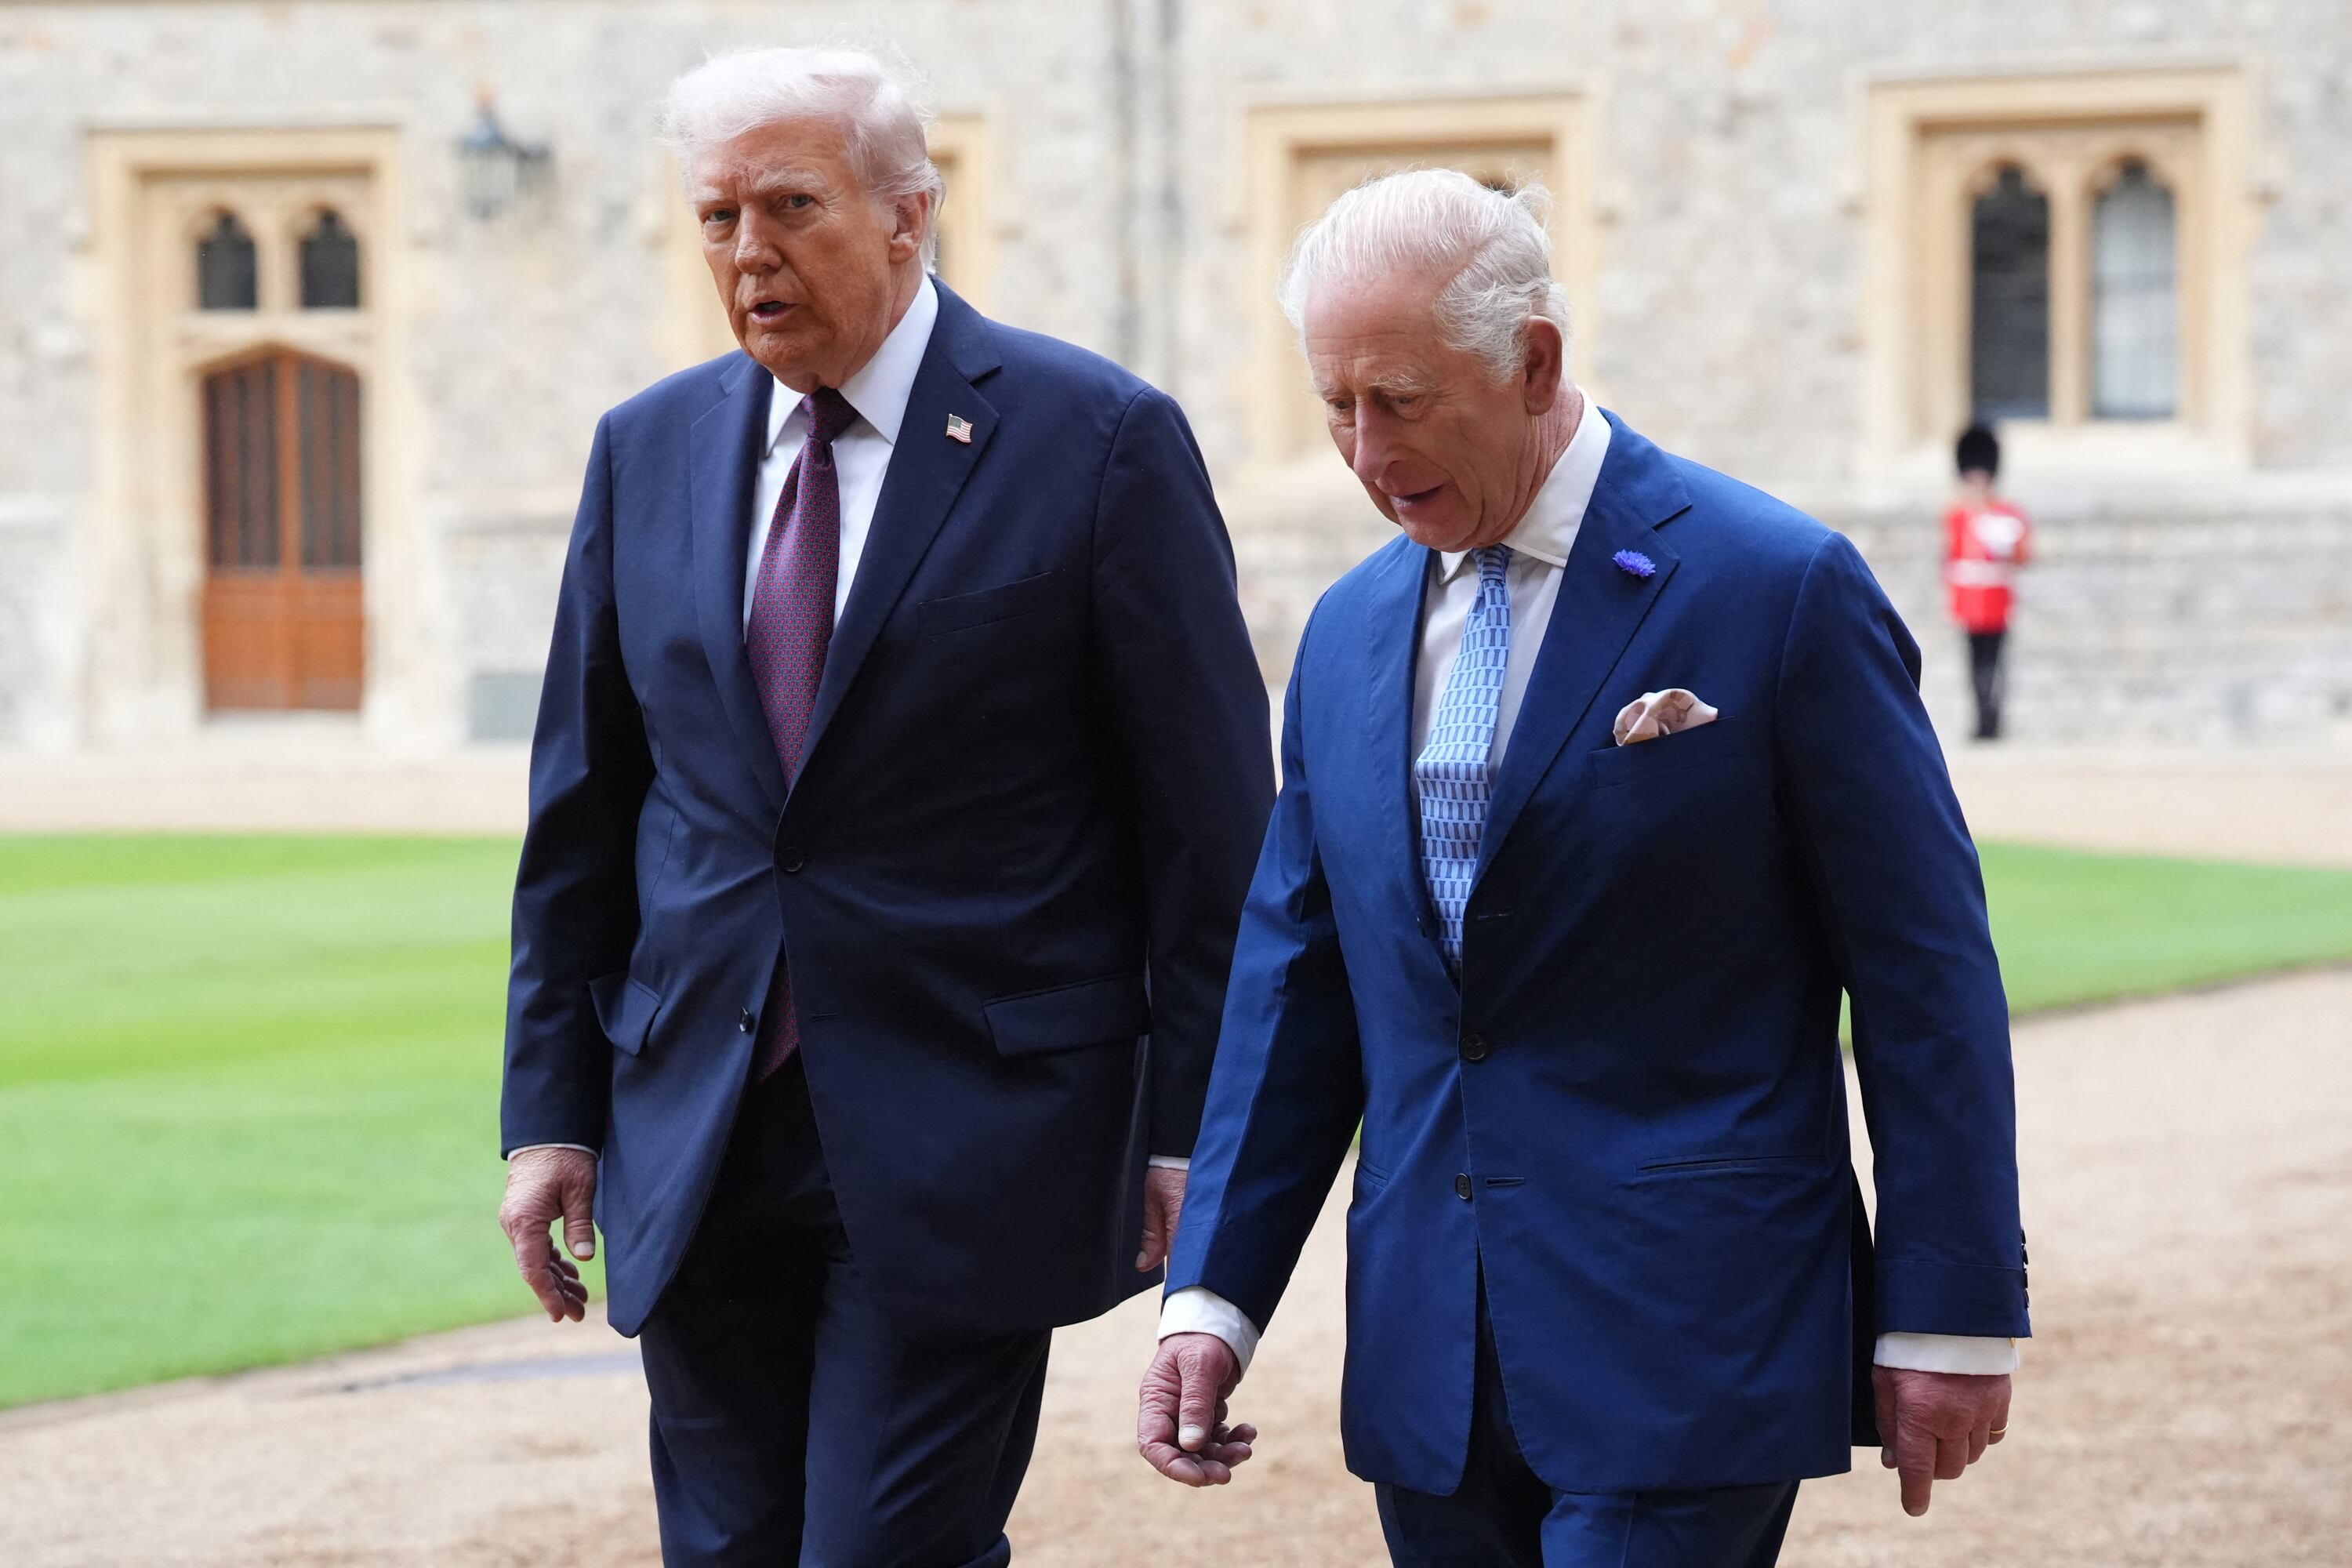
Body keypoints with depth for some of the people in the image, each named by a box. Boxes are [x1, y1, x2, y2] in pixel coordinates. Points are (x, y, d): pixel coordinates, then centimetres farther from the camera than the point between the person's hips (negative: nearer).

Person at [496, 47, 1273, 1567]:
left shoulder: (1100, 440, -5)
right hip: (697, 1143, 5)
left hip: (964, 1140, -5)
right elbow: (583, 806, 14)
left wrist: (1192, 1132, -7)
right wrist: (552, 1107, 9)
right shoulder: (651, 451, 10)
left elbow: (1211, 824, -4)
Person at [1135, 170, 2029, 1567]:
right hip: (1428, 1373, 6)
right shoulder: (1349, 634, 12)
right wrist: (1214, 1294, 7)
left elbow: (1927, 975, -6)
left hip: (1686, 1352, -6)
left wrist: (1953, 1319, -7)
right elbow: (1295, 979, 15)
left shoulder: (1781, 589, -7)